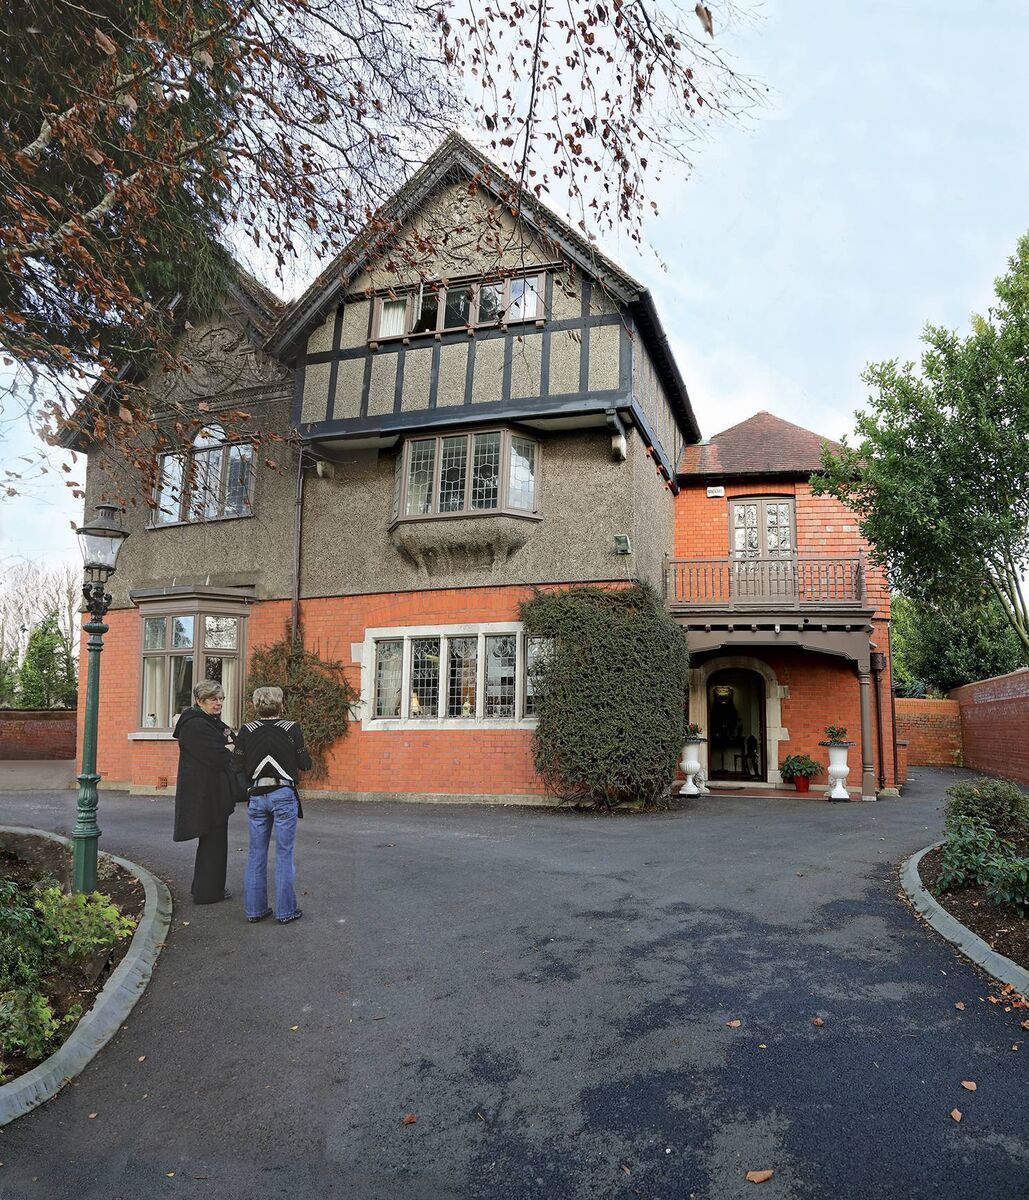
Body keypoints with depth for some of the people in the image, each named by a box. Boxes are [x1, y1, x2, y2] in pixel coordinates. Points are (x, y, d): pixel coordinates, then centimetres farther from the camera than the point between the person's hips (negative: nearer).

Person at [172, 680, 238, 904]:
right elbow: (217, 757, -23)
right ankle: (208, 892, 8)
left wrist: (225, 749, -6)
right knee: (212, 841, -2)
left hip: (215, 793, 10)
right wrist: (230, 748, -3)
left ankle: (205, 888, 28)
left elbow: (237, 746, 15)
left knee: (212, 841, 17)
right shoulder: (195, 725, -16)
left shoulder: (216, 723, 17)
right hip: (205, 793, -10)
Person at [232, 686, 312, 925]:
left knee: (256, 854, 13)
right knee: (284, 854, 4)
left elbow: (238, 766, 3)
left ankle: (254, 909, 19)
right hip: (284, 795, -3)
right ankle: (285, 911, 8)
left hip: (257, 796, 3)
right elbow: (305, 764, -3)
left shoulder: (247, 731, 0)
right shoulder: (292, 729, -7)